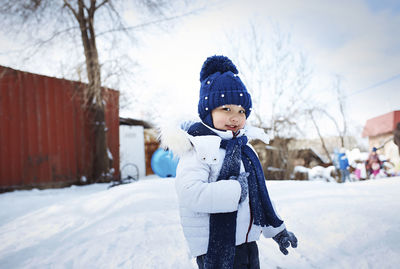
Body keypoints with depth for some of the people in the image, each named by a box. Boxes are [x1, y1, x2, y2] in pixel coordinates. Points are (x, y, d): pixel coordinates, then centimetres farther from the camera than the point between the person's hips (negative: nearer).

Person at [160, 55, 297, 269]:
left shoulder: (245, 149, 10)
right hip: (216, 249, -7)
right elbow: (190, 193, -30)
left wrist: (276, 229, 21)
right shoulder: (198, 147, -15)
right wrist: (235, 190, -24)